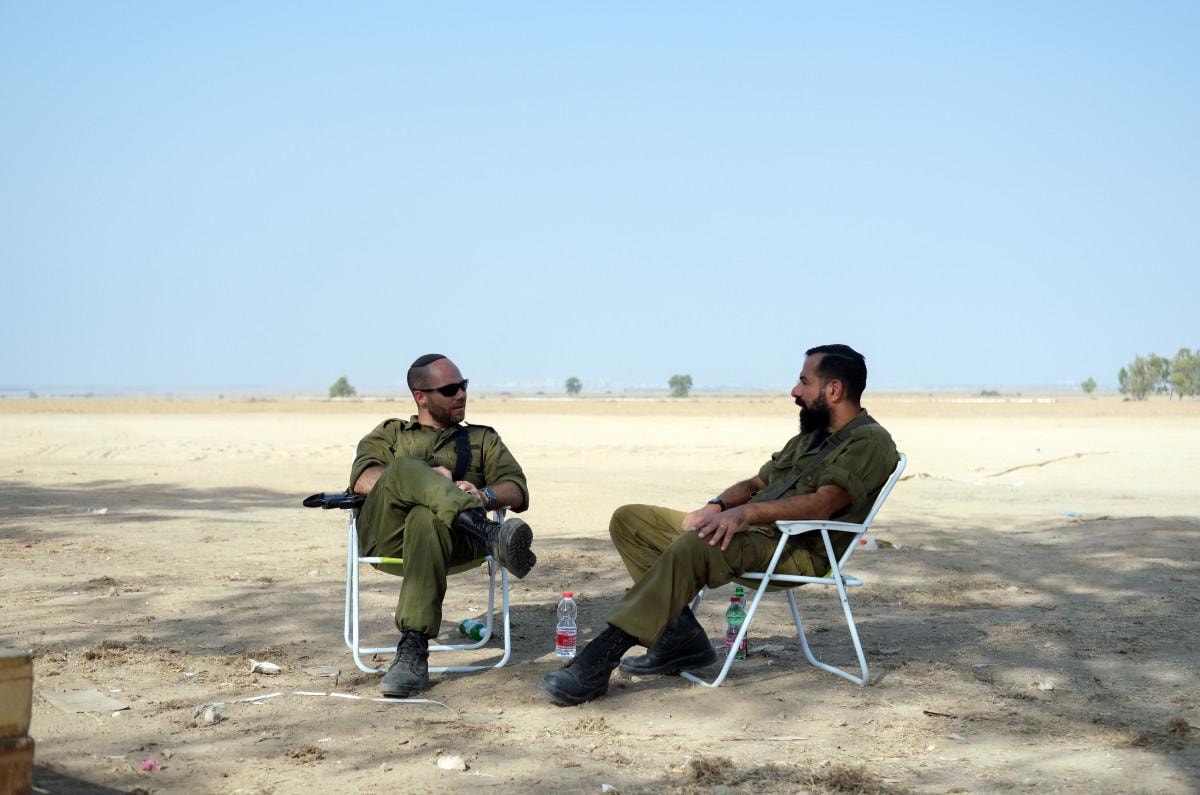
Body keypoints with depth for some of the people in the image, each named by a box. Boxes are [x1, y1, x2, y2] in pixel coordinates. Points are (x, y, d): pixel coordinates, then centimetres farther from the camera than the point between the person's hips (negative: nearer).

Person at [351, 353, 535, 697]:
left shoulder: (482, 438, 32)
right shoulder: (390, 433, 31)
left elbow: (518, 491, 15)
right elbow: (362, 480, 8)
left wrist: (485, 495, -10)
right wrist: (426, 477, -9)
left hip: (446, 527, 0)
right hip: (384, 532, 0)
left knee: (427, 519, -40)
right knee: (406, 466, -33)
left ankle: (413, 652, -50)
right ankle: (491, 535, -51)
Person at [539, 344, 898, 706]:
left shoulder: (869, 441, -4)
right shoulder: (811, 436, 26)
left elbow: (822, 504, -20)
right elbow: (755, 483, 22)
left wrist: (746, 512, -31)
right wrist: (717, 506, -1)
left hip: (796, 550, -10)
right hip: (750, 528, 10)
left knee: (693, 547, -38)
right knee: (629, 520, 2)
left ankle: (599, 659, -37)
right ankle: (681, 633, -9)